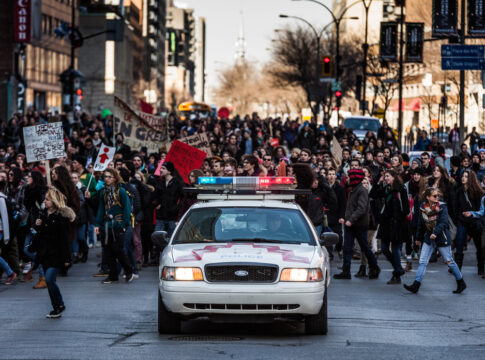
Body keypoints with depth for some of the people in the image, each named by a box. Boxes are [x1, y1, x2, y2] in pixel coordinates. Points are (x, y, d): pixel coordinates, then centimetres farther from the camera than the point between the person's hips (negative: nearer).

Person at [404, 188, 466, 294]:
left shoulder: (442, 207, -10)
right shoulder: (423, 207, 2)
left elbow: (443, 222, -20)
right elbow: (421, 224, 13)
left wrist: (435, 233, -33)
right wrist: (419, 238, 18)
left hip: (442, 237, -4)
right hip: (429, 238, 4)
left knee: (449, 261, 4)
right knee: (422, 261, -1)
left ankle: (461, 283, 18)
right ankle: (416, 285, -3)